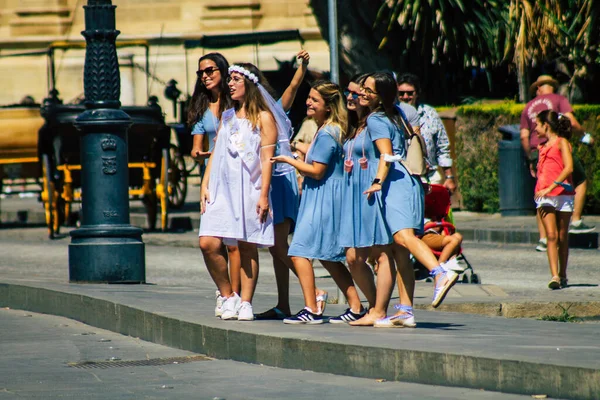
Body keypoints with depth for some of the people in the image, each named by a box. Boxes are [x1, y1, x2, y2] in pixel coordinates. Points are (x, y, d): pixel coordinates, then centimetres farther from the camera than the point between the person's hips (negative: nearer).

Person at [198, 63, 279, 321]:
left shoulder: (263, 118, 1)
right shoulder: (227, 117, 18)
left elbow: (267, 158, -5)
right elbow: (215, 153, 17)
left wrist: (264, 195, -13)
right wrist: (205, 186, 7)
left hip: (249, 190, -5)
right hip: (221, 189, 5)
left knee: (247, 248, -2)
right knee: (208, 243, -9)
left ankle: (245, 303, 4)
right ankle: (228, 296, 4)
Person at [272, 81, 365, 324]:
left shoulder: (326, 134, -16)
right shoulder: (327, 130, 14)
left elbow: (317, 171, -18)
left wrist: (288, 160, -10)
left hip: (323, 201, -11)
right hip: (320, 198, 11)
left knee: (299, 252, -13)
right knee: (328, 258, 15)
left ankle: (311, 310, -14)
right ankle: (356, 307, 17)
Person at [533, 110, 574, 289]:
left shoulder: (562, 142, -3)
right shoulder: (543, 146, 17)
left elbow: (569, 168, -14)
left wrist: (551, 187, -19)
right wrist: (541, 190, 6)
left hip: (563, 192, -4)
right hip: (543, 195, 4)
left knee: (562, 237, 4)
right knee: (551, 235, -10)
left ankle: (562, 276, 15)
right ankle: (554, 276, -19)